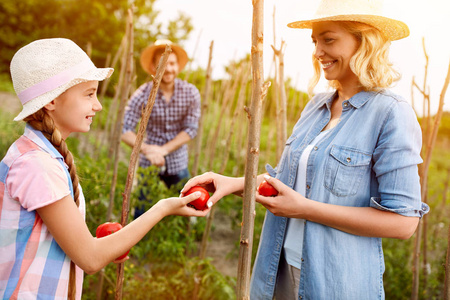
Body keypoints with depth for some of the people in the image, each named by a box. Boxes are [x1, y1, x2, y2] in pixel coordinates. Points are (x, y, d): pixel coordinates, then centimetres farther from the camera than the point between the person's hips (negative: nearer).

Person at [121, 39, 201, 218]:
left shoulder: (190, 93, -8)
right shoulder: (143, 94, -13)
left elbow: (190, 130, -8)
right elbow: (125, 130, -16)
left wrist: (163, 150, -18)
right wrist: (147, 149, -32)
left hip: (179, 165, 2)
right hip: (148, 165, -1)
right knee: (142, 215, 5)